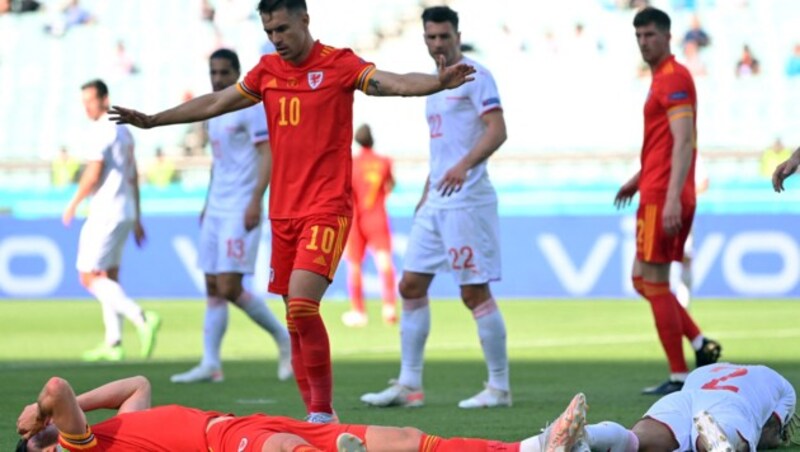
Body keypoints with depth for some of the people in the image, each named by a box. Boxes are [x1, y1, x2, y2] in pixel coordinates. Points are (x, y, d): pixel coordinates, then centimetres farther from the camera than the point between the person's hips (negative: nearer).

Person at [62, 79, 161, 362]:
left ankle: (142, 319, -22)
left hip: (105, 212, -9)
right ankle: (113, 343, 11)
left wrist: (73, 205, -6)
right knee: (109, 278, 13)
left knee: (90, 278, -8)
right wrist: (137, 219, 23)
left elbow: (93, 174, -19)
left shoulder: (100, 132, -13)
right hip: (125, 211, 9)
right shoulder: (123, 132, 16)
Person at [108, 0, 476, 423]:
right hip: (283, 212, 7)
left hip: (326, 209, -7)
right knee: (296, 319, 6)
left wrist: (438, 83, -39)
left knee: (302, 305, -21)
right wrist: (153, 120, 27)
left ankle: (323, 412, -11)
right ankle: (316, 419, 12)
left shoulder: (338, 64, -6)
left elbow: (394, 83, -20)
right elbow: (216, 103, 22)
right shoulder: (267, 70, 11)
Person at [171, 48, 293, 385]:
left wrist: (255, 201, -22)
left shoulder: (250, 108, -8)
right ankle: (210, 364, 1)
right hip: (216, 210, 8)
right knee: (213, 289, 3)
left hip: (240, 211, -8)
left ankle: (283, 338, 4)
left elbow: (267, 156, -14)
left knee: (230, 288, -13)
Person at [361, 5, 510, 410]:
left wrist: (464, 165, -32)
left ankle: (499, 387, 0)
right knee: (411, 285, 7)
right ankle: (408, 385, 12)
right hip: (436, 203, 9)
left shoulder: (474, 76, -8)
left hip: (467, 201, -9)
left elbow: (496, 130, -18)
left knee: (475, 292, -7)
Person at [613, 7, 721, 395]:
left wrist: (672, 198, -29)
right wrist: (639, 179, 28)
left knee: (654, 282, -5)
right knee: (643, 280, 15)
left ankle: (679, 376, -2)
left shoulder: (673, 79, -13)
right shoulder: (663, 77, 18)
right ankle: (701, 345, 9)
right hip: (657, 192, 10)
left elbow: (683, 142, -22)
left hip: (662, 198, -10)